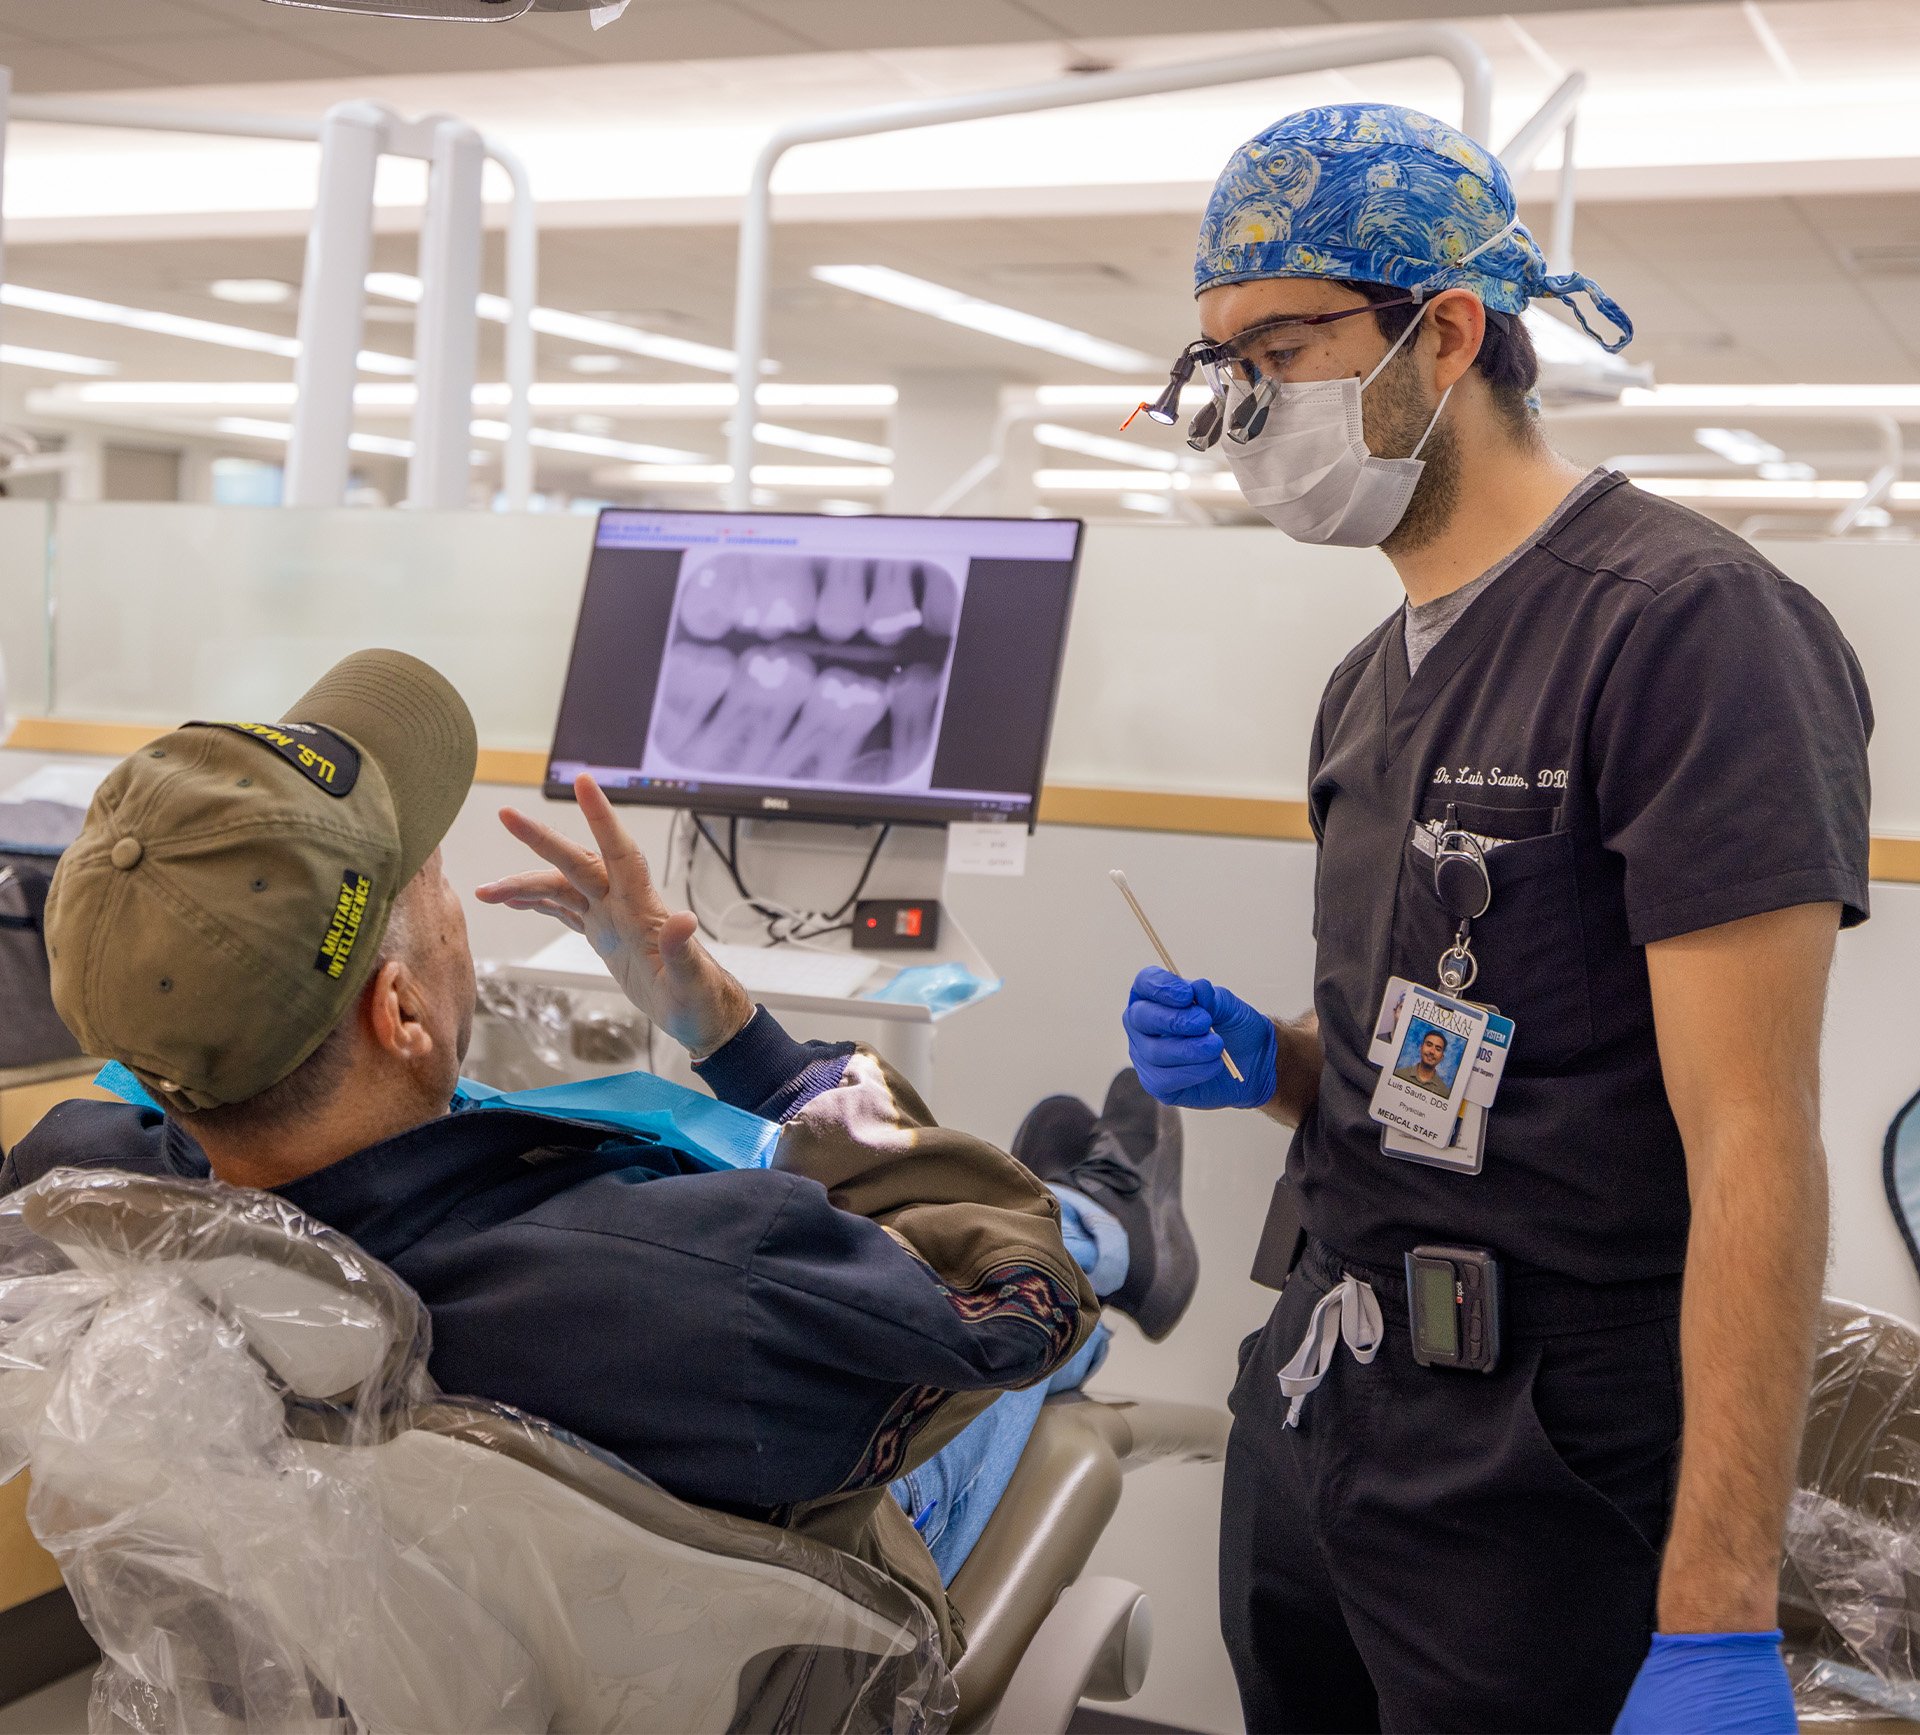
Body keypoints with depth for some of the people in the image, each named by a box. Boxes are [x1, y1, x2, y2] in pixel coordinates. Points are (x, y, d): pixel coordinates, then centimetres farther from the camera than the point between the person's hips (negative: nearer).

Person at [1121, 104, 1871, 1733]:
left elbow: (1752, 1145, -20)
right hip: (1311, 1412, 8)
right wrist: (1266, 1065, -1)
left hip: (1541, 1486, -8)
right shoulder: (1374, 683, 11)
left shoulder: (1685, 623, -15)